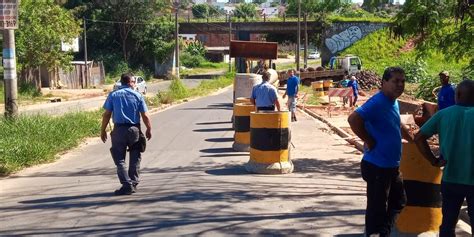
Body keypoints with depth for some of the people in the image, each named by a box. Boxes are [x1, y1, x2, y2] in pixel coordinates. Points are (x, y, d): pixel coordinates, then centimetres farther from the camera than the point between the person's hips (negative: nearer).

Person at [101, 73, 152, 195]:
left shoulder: (113, 95, 2)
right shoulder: (138, 96, 1)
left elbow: (107, 114, -1)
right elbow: (145, 116, -1)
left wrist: (103, 130, 7)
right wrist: (149, 129, 13)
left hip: (119, 130, -1)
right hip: (134, 129, 1)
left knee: (120, 159, 4)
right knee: (135, 158, 16)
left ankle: (127, 185, -6)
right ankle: (134, 184, 20)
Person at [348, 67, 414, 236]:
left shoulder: (394, 102, 10)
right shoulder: (377, 102, -20)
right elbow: (353, 119, -33)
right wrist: (370, 142, -23)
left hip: (393, 165, 10)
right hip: (377, 166, -10)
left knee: (399, 202, 22)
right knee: (377, 208, -2)